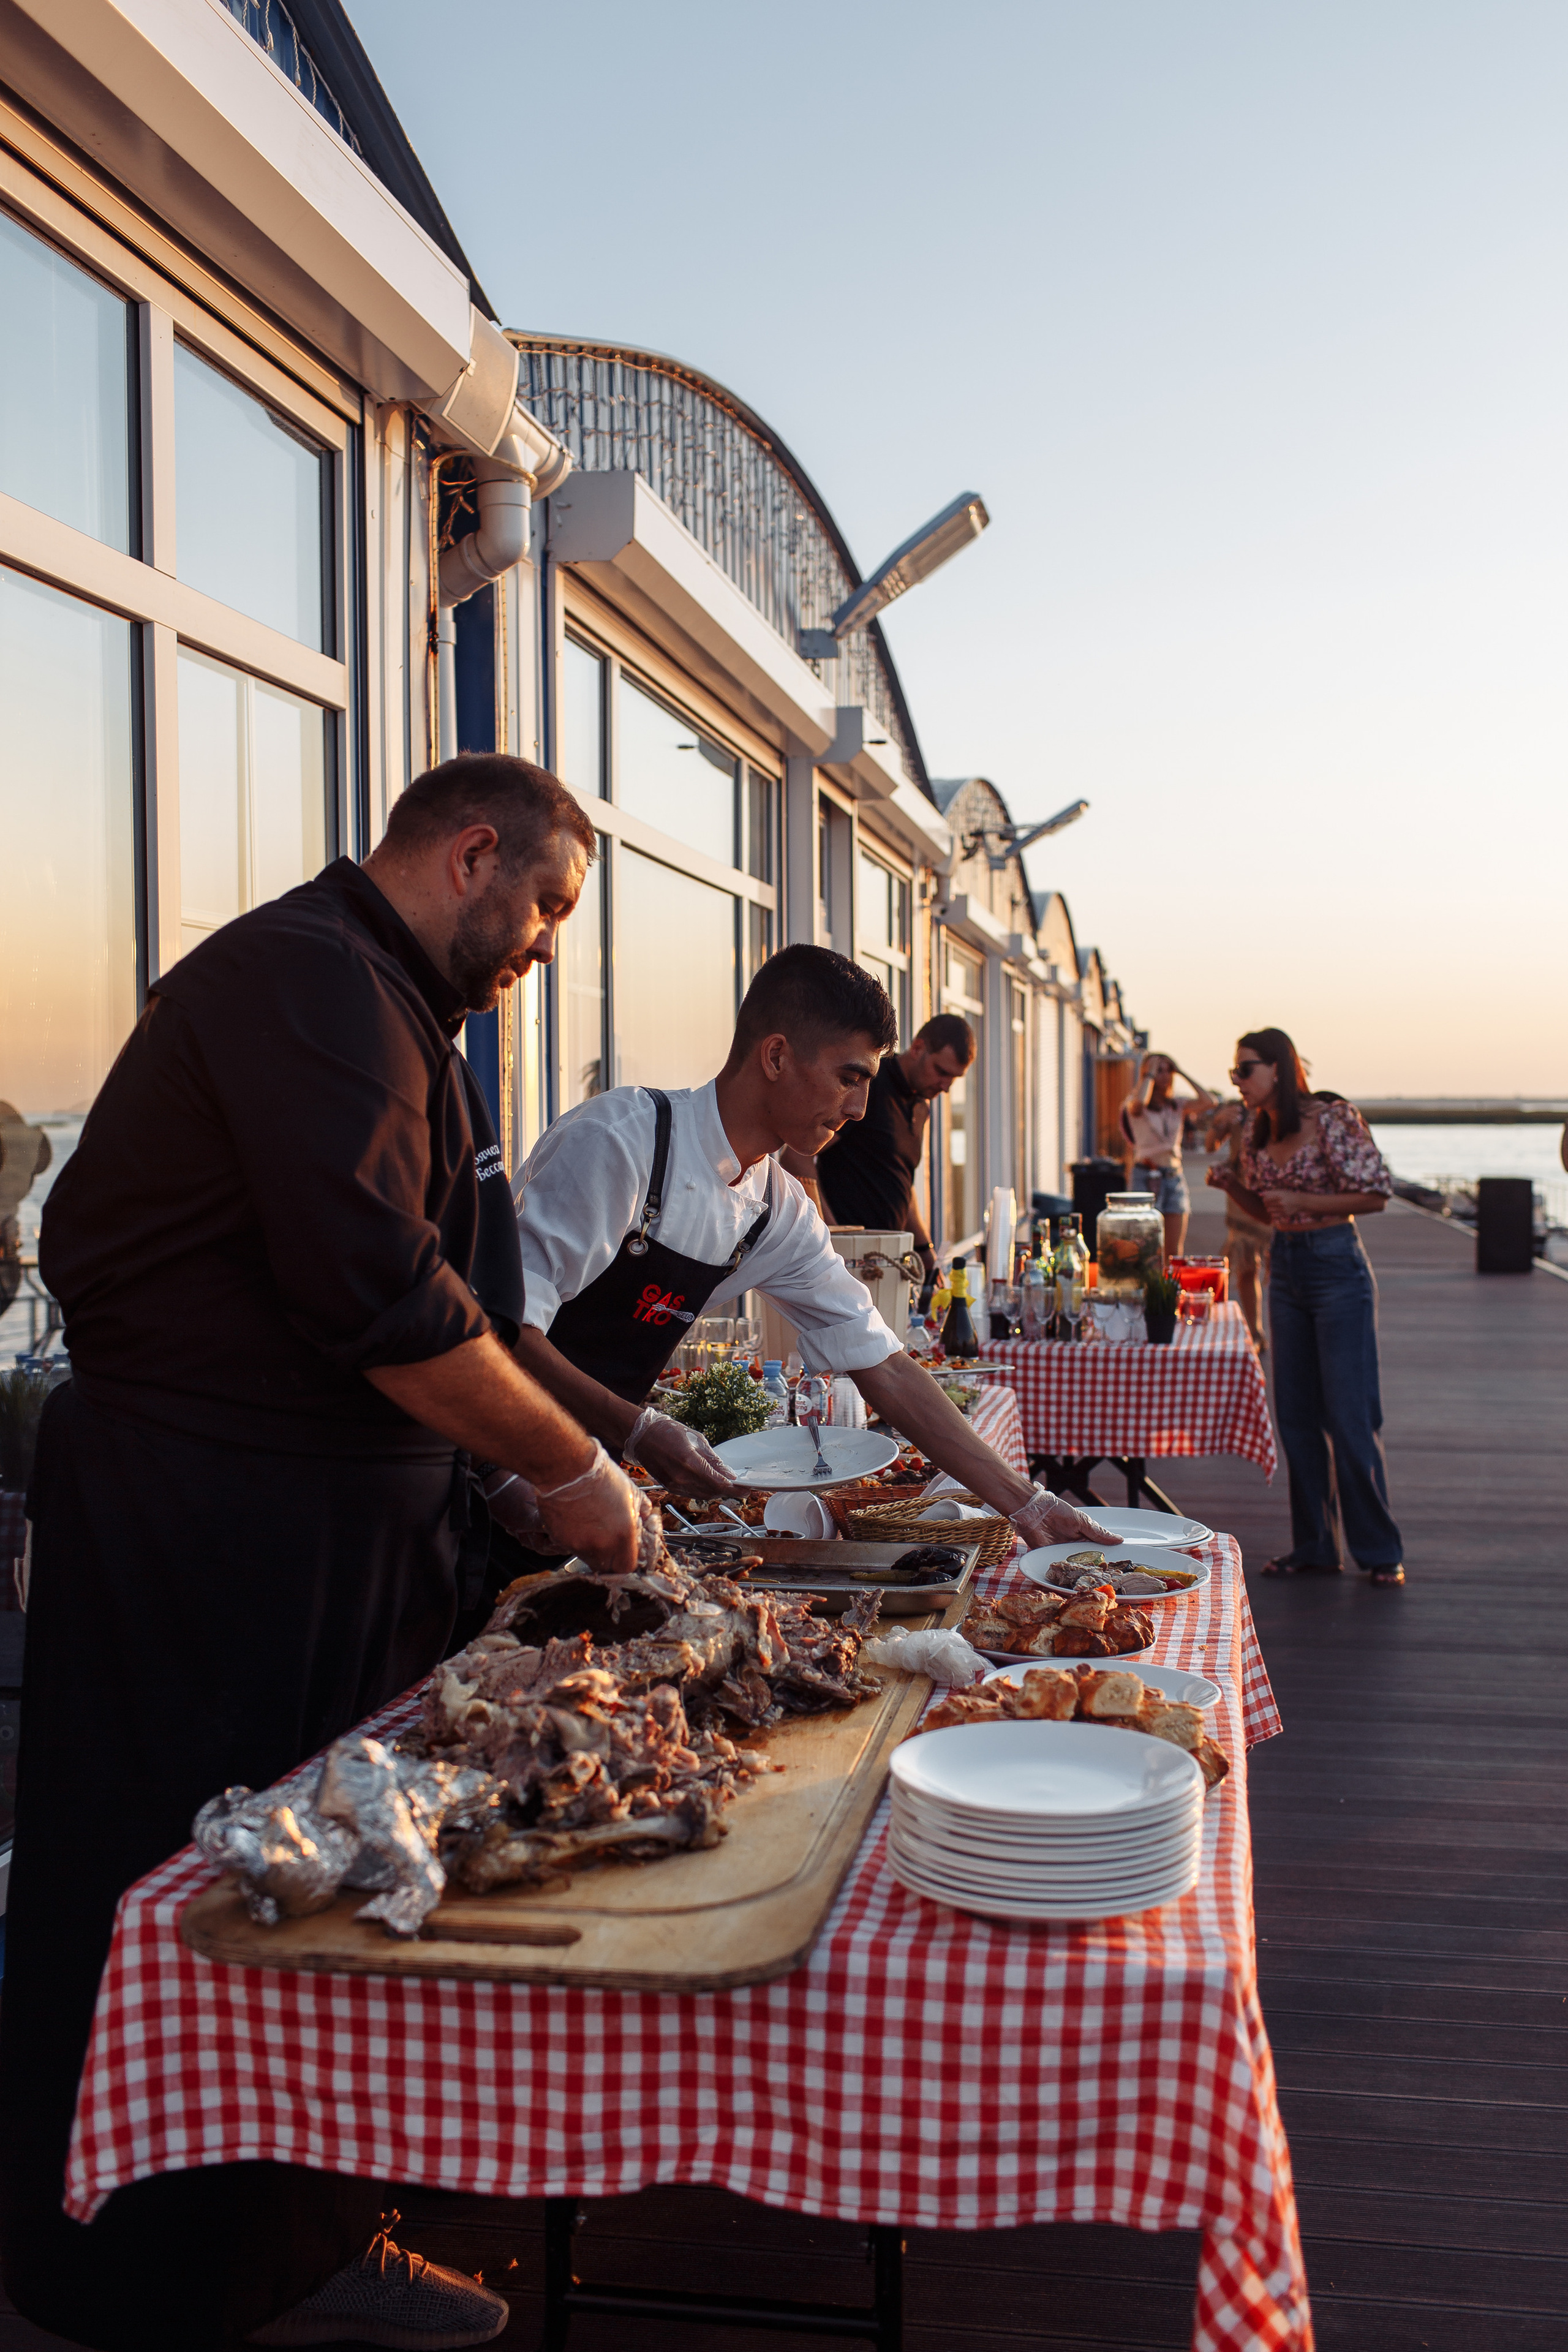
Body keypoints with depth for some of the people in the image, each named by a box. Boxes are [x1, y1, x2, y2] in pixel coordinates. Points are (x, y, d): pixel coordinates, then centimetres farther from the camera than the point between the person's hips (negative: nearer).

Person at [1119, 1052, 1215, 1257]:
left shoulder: (1179, 1104, 12)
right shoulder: (1134, 1103, 0)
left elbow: (1209, 1102, -5)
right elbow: (1138, 1103, -26)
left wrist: (1182, 1073, 1)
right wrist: (1150, 1074, -10)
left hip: (1174, 1177, 5)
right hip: (1146, 1177, -4)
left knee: (1174, 1252, 3)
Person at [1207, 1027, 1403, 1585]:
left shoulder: (1330, 1119, -12)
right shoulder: (1257, 1130, 9)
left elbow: (1375, 1195, -12)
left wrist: (1302, 1201, -19)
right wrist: (1233, 1186, -1)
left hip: (1336, 1267, -7)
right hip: (1284, 1268, 7)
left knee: (1350, 1414, -5)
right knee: (1296, 1414, 8)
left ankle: (1379, 1551, 6)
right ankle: (1313, 1546, 17)